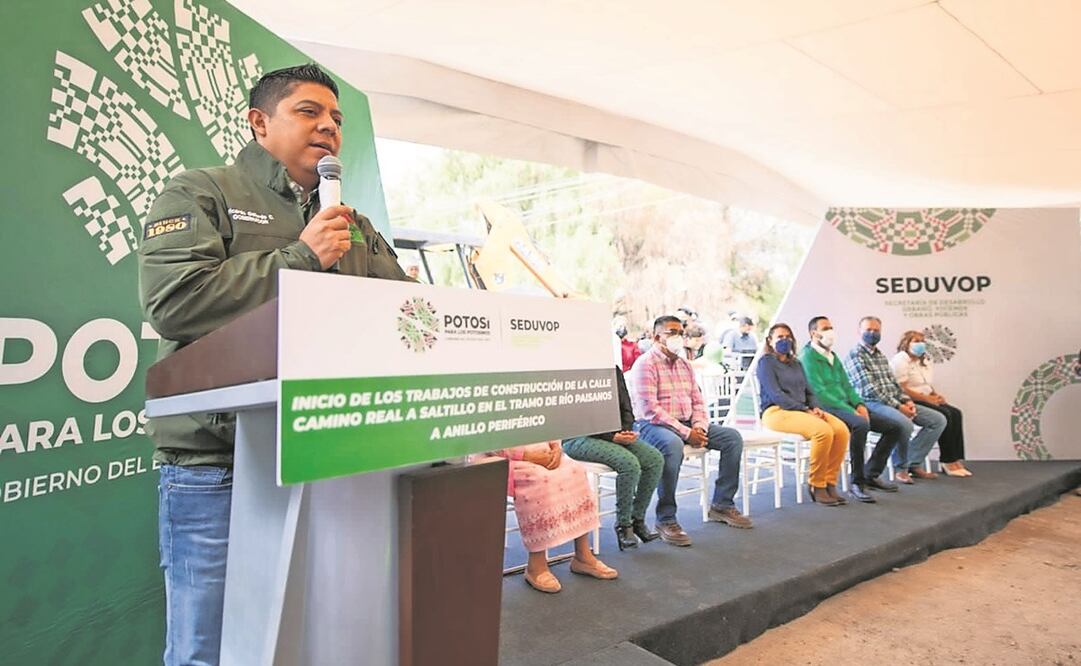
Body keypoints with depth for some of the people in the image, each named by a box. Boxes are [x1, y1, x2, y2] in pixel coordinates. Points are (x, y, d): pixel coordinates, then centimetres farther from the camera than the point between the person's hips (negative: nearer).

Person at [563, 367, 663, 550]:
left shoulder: (614, 371, 11)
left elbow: (626, 409, 15)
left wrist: (626, 431, -6)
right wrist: (612, 437, -20)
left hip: (616, 434, 8)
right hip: (578, 438, -7)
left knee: (655, 458, -12)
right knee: (629, 463, -29)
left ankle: (638, 518, 0)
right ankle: (623, 525, -10)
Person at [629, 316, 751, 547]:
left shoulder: (684, 365, 17)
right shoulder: (645, 364, -9)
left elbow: (697, 401, 16)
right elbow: (649, 409, -19)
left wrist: (699, 427, -6)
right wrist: (686, 433, -21)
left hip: (687, 424, 8)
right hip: (652, 425, -8)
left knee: (732, 437, -4)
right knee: (673, 445, -40)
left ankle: (722, 504, 5)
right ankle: (666, 519, -28)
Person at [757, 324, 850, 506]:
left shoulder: (796, 364, 23)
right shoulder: (766, 362, 0)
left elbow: (808, 391, 19)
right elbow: (775, 395, -11)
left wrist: (815, 407, -3)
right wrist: (805, 410, -16)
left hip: (803, 409, 7)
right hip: (776, 411, -7)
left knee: (841, 429, -20)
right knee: (824, 431, -31)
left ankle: (830, 482, -10)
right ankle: (816, 486, -16)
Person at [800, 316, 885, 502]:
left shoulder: (833, 357, 21)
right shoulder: (808, 356, -7)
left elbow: (846, 385, 20)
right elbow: (820, 392, -16)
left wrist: (859, 404, -1)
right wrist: (850, 410, -19)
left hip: (846, 405, 9)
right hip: (826, 408, -9)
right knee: (860, 424, -35)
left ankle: (871, 474, 8)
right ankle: (857, 483, -24)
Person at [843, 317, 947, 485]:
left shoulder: (881, 356, 21)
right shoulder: (855, 355, -8)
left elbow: (893, 383, 20)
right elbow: (869, 389, -16)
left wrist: (906, 400, -1)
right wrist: (898, 406, -18)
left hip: (895, 403, 9)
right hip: (871, 404, -9)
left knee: (938, 420, 1)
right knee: (904, 424, -35)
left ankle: (913, 463, 1)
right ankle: (901, 467, -9)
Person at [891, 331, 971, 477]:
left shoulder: (925, 362, 20)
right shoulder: (900, 360, -10)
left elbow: (928, 386, 23)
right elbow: (902, 390, -17)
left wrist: (936, 395, 0)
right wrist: (927, 398, -17)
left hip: (926, 400, 9)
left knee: (955, 413, -13)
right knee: (945, 414, -24)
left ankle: (956, 460, -17)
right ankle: (947, 462, -17)